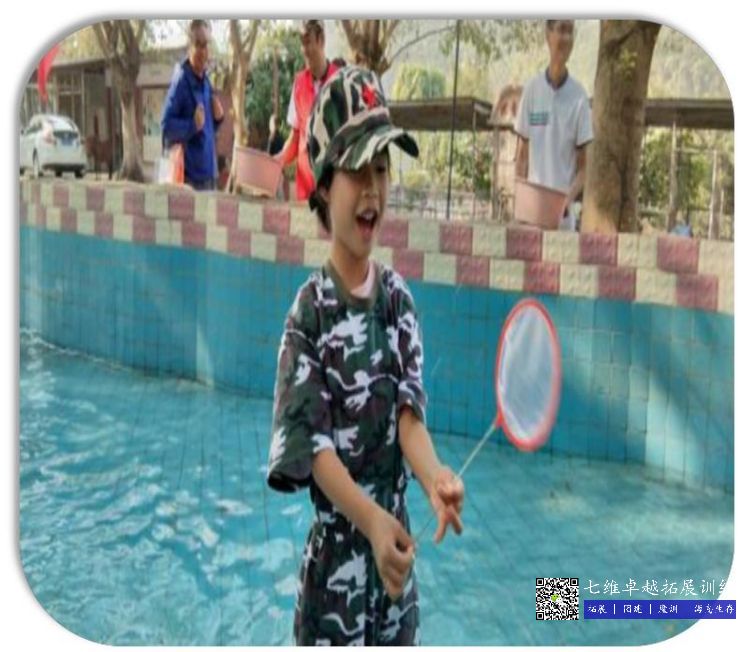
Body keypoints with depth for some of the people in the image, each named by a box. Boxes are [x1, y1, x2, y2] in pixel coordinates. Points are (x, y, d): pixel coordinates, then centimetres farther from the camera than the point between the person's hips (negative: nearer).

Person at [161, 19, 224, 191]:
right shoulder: (181, 80, -12)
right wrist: (192, 125, -27)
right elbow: (166, 126, -15)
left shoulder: (206, 80, 13)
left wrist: (218, 118, 2)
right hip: (190, 174, -9)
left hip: (209, 171, 9)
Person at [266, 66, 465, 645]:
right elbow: (314, 449, -17)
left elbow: (409, 413, -8)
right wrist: (371, 520, -33)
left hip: (397, 546, 4)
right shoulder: (309, 311, -14)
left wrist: (435, 477, -28)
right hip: (334, 559, -4)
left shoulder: (398, 296, 0)